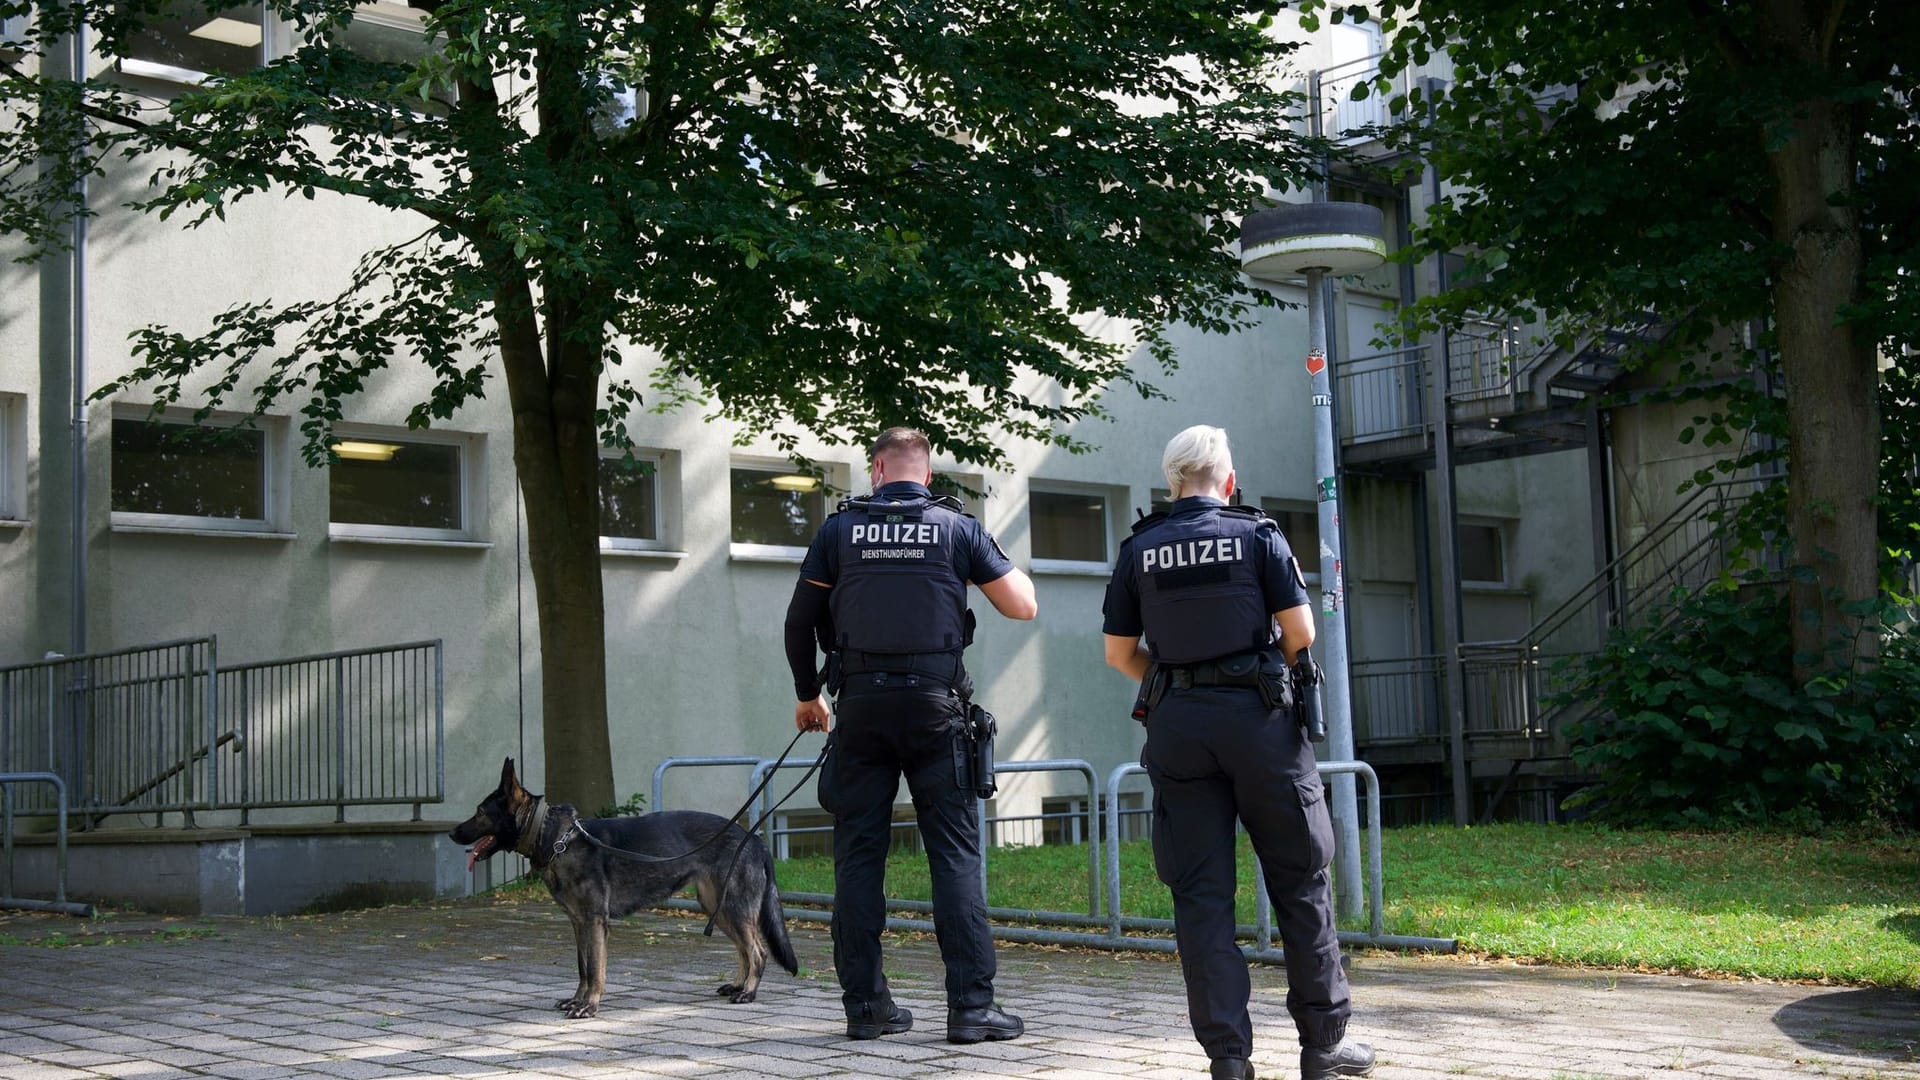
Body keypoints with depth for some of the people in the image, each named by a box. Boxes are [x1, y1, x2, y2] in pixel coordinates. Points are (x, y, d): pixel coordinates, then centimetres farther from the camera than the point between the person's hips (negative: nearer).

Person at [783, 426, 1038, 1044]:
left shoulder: (839, 531, 6)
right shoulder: (958, 529, 3)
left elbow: (799, 622, 9)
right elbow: (1023, 607, 4)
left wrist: (807, 695, 23)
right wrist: (1007, 567, 24)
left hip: (861, 704, 1)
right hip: (934, 705, -1)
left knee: (859, 854, 7)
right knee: (955, 852, 1)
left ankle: (865, 1004, 9)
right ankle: (971, 1006, -4)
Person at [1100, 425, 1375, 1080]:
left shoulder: (1138, 550, 6)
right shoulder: (1257, 535, 1)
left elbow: (1118, 653, 7)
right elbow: (1300, 632, -3)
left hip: (1177, 725, 2)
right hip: (1257, 714, -2)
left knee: (1201, 893, 4)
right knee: (1300, 879, 8)